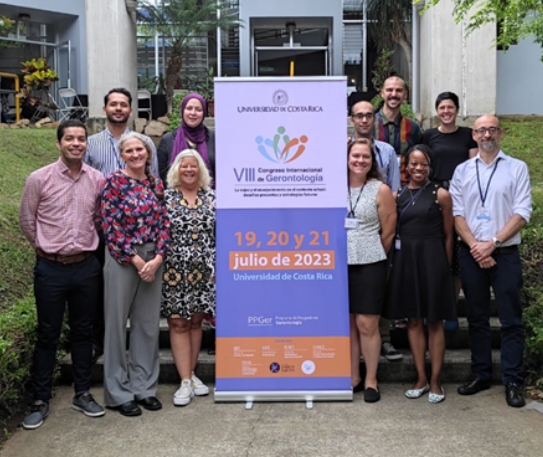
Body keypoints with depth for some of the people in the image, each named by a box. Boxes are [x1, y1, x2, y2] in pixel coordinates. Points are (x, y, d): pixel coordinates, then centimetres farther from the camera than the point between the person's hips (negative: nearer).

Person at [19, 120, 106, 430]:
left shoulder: (97, 180, -1)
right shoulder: (39, 179, -7)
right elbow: (27, 221, 3)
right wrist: (47, 249, 10)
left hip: (86, 267, 2)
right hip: (50, 268, -2)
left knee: (83, 332, 13)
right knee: (48, 335, 7)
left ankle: (83, 393, 27)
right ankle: (41, 400, 19)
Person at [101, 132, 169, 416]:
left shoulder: (155, 184, 9)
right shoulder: (114, 182, -5)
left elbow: (163, 223, 6)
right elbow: (109, 225, -10)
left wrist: (158, 258, -8)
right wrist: (135, 259, -12)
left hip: (153, 260, 5)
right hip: (122, 259, -5)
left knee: (148, 323, 10)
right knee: (117, 322, 4)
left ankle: (144, 386, 23)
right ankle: (118, 392, 16)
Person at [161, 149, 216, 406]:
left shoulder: (211, 198, 7)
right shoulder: (165, 197, 2)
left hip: (204, 271, 2)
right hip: (175, 271, -2)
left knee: (196, 321, 10)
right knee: (178, 324, 0)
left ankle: (191, 373, 24)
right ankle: (186, 382, 5)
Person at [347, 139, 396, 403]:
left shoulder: (381, 190, -2)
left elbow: (388, 233, 1)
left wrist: (371, 254, 7)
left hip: (370, 265, -3)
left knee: (367, 324, -1)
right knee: (348, 324, 9)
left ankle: (371, 381, 13)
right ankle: (353, 378, 22)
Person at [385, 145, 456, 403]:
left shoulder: (441, 195, -2)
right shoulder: (397, 195, 7)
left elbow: (448, 235, 0)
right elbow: (392, 231, 10)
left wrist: (445, 266, -2)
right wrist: (398, 259, 1)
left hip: (432, 259, -3)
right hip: (405, 260, 3)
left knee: (434, 322, 5)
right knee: (413, 320, 10)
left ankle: (435, 381, 16)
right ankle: (421, 379, 21)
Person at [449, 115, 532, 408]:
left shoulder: (517, 168, 3)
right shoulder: (462, 170, 9)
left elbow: (522, 213, -5)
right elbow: (457, 213, 3)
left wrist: (492, 243, -13)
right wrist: (475, 246, -9)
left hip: (505, 253, -2)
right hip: (471, 254, 2)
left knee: (511, 320, 1)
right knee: (477, 317, 10)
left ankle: (512, 381, 9)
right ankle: (481, 374, 21)